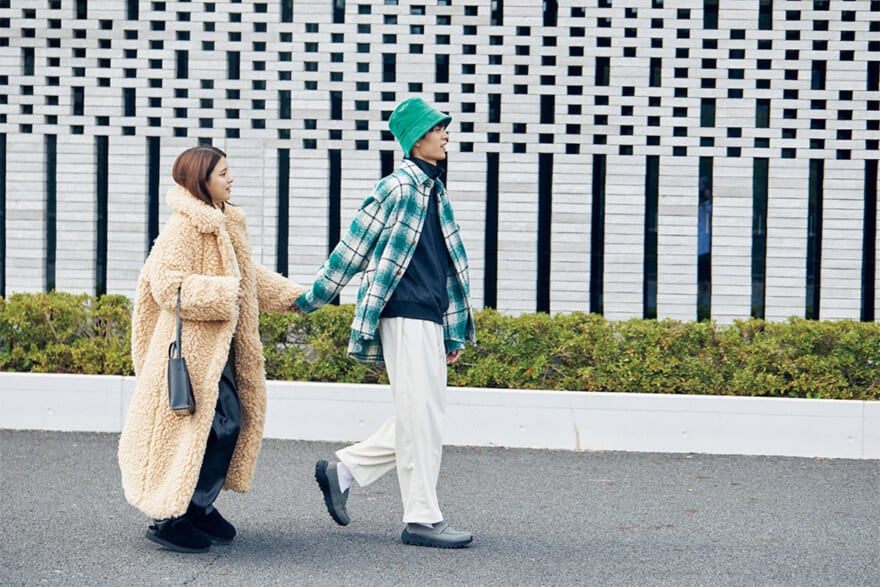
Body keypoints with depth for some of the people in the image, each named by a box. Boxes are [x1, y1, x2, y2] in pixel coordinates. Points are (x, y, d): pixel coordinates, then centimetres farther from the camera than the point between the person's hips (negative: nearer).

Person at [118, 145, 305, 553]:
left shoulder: (224, 224, 16)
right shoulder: (183, 227, -15)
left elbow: (248, 274, 28)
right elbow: (167, 283, -23)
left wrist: (292, 296, 26)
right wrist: (220, 293, -26)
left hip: (220, 345, 10)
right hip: (193, 345, -10)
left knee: (233, 423, 10)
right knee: (219, 425, -10)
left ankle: (198, 507, 23)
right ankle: (168, 519, -2)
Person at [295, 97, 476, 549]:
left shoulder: (435, 192, 18)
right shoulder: (396, 189, -8)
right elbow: (352, 249, -5)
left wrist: (455, 332, 21)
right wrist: (309, 300, 1)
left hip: (430, 320, 9)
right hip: (405, 317, -9)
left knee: (420, 418, 12)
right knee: (421, 417, -5)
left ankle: (342, 470, 22)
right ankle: (422, 519, 3)